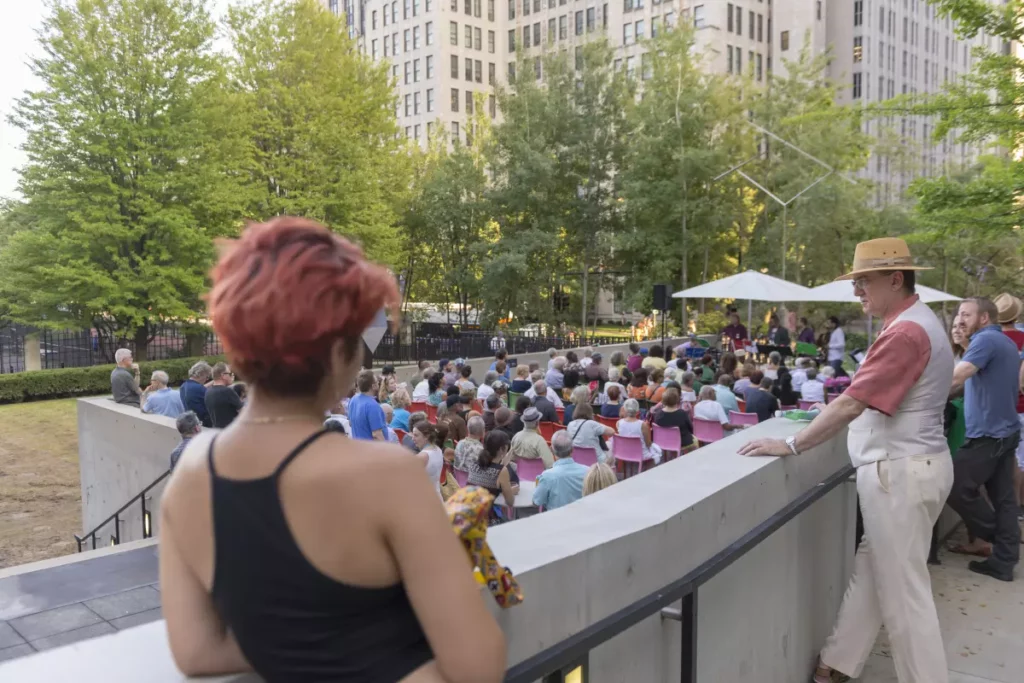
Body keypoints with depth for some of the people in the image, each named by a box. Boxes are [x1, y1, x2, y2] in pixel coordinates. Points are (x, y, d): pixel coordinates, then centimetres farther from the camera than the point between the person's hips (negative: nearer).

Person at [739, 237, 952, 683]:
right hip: (906, 465, 11)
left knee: (903, 589, 2)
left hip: (901, 472, -11)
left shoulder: (906, 332, -22)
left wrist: (791, 446, -22)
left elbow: (851, 403, -26)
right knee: (870, 571, 16)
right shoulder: (916, 324, 12)